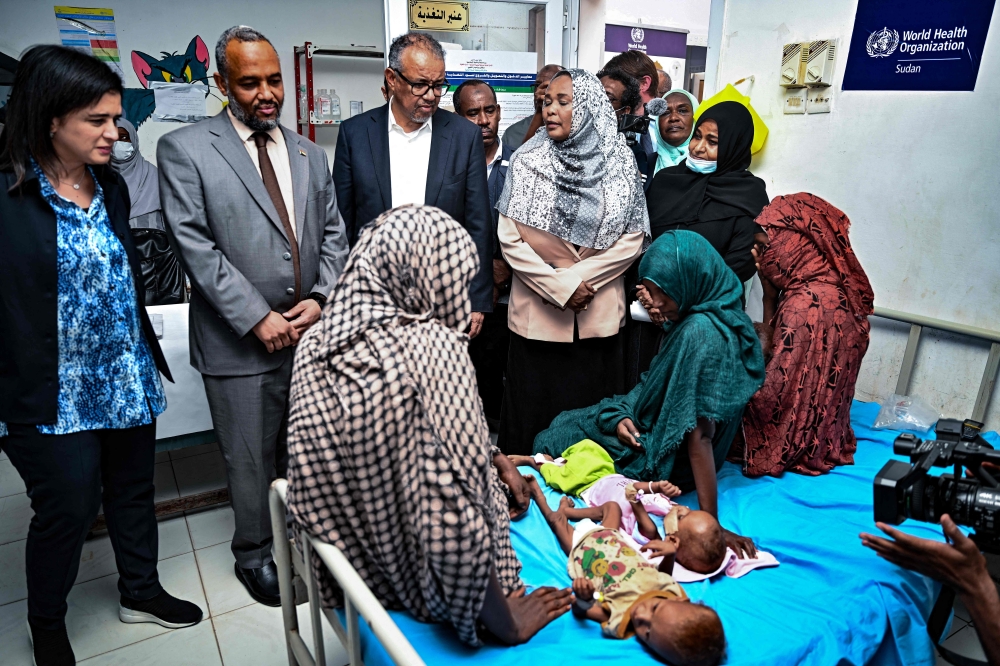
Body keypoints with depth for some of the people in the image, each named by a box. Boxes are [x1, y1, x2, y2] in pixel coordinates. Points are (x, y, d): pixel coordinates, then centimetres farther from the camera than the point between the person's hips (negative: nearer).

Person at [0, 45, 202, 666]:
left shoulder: (111, 186, 5)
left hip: (129, 381, 6)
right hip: (52, 399, -5)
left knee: (134, 492, 19)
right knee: (67, 509, 9)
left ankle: (142, 591, 42)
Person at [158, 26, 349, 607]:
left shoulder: (310, 154, 12)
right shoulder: (185, 150, -4)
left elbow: (333, 233, 10)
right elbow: (196, 247, -11)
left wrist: (320, 298, -6)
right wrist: (258, 318, -15)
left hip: (312, 329, 4)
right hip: (240, 339, -4)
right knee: (251, 459, 9)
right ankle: (255, 554, 31)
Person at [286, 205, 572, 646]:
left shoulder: (318, 341, -7)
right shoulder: (431, 347, -29)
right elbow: (455, 530, -32)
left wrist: (493, 458, 9)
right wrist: (505, 624, -15)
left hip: (343, 559, 7)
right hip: (410, 582, -6)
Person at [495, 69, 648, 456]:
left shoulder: (619, 163, 1)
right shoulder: (527, 161, -1)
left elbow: (632, 239, -1)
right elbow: (509, 239, -5)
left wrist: (578, 278, -11)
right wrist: (558, 287, -13)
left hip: (599, 314, 1)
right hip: (537, 313, 0)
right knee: (534, 413, 7)